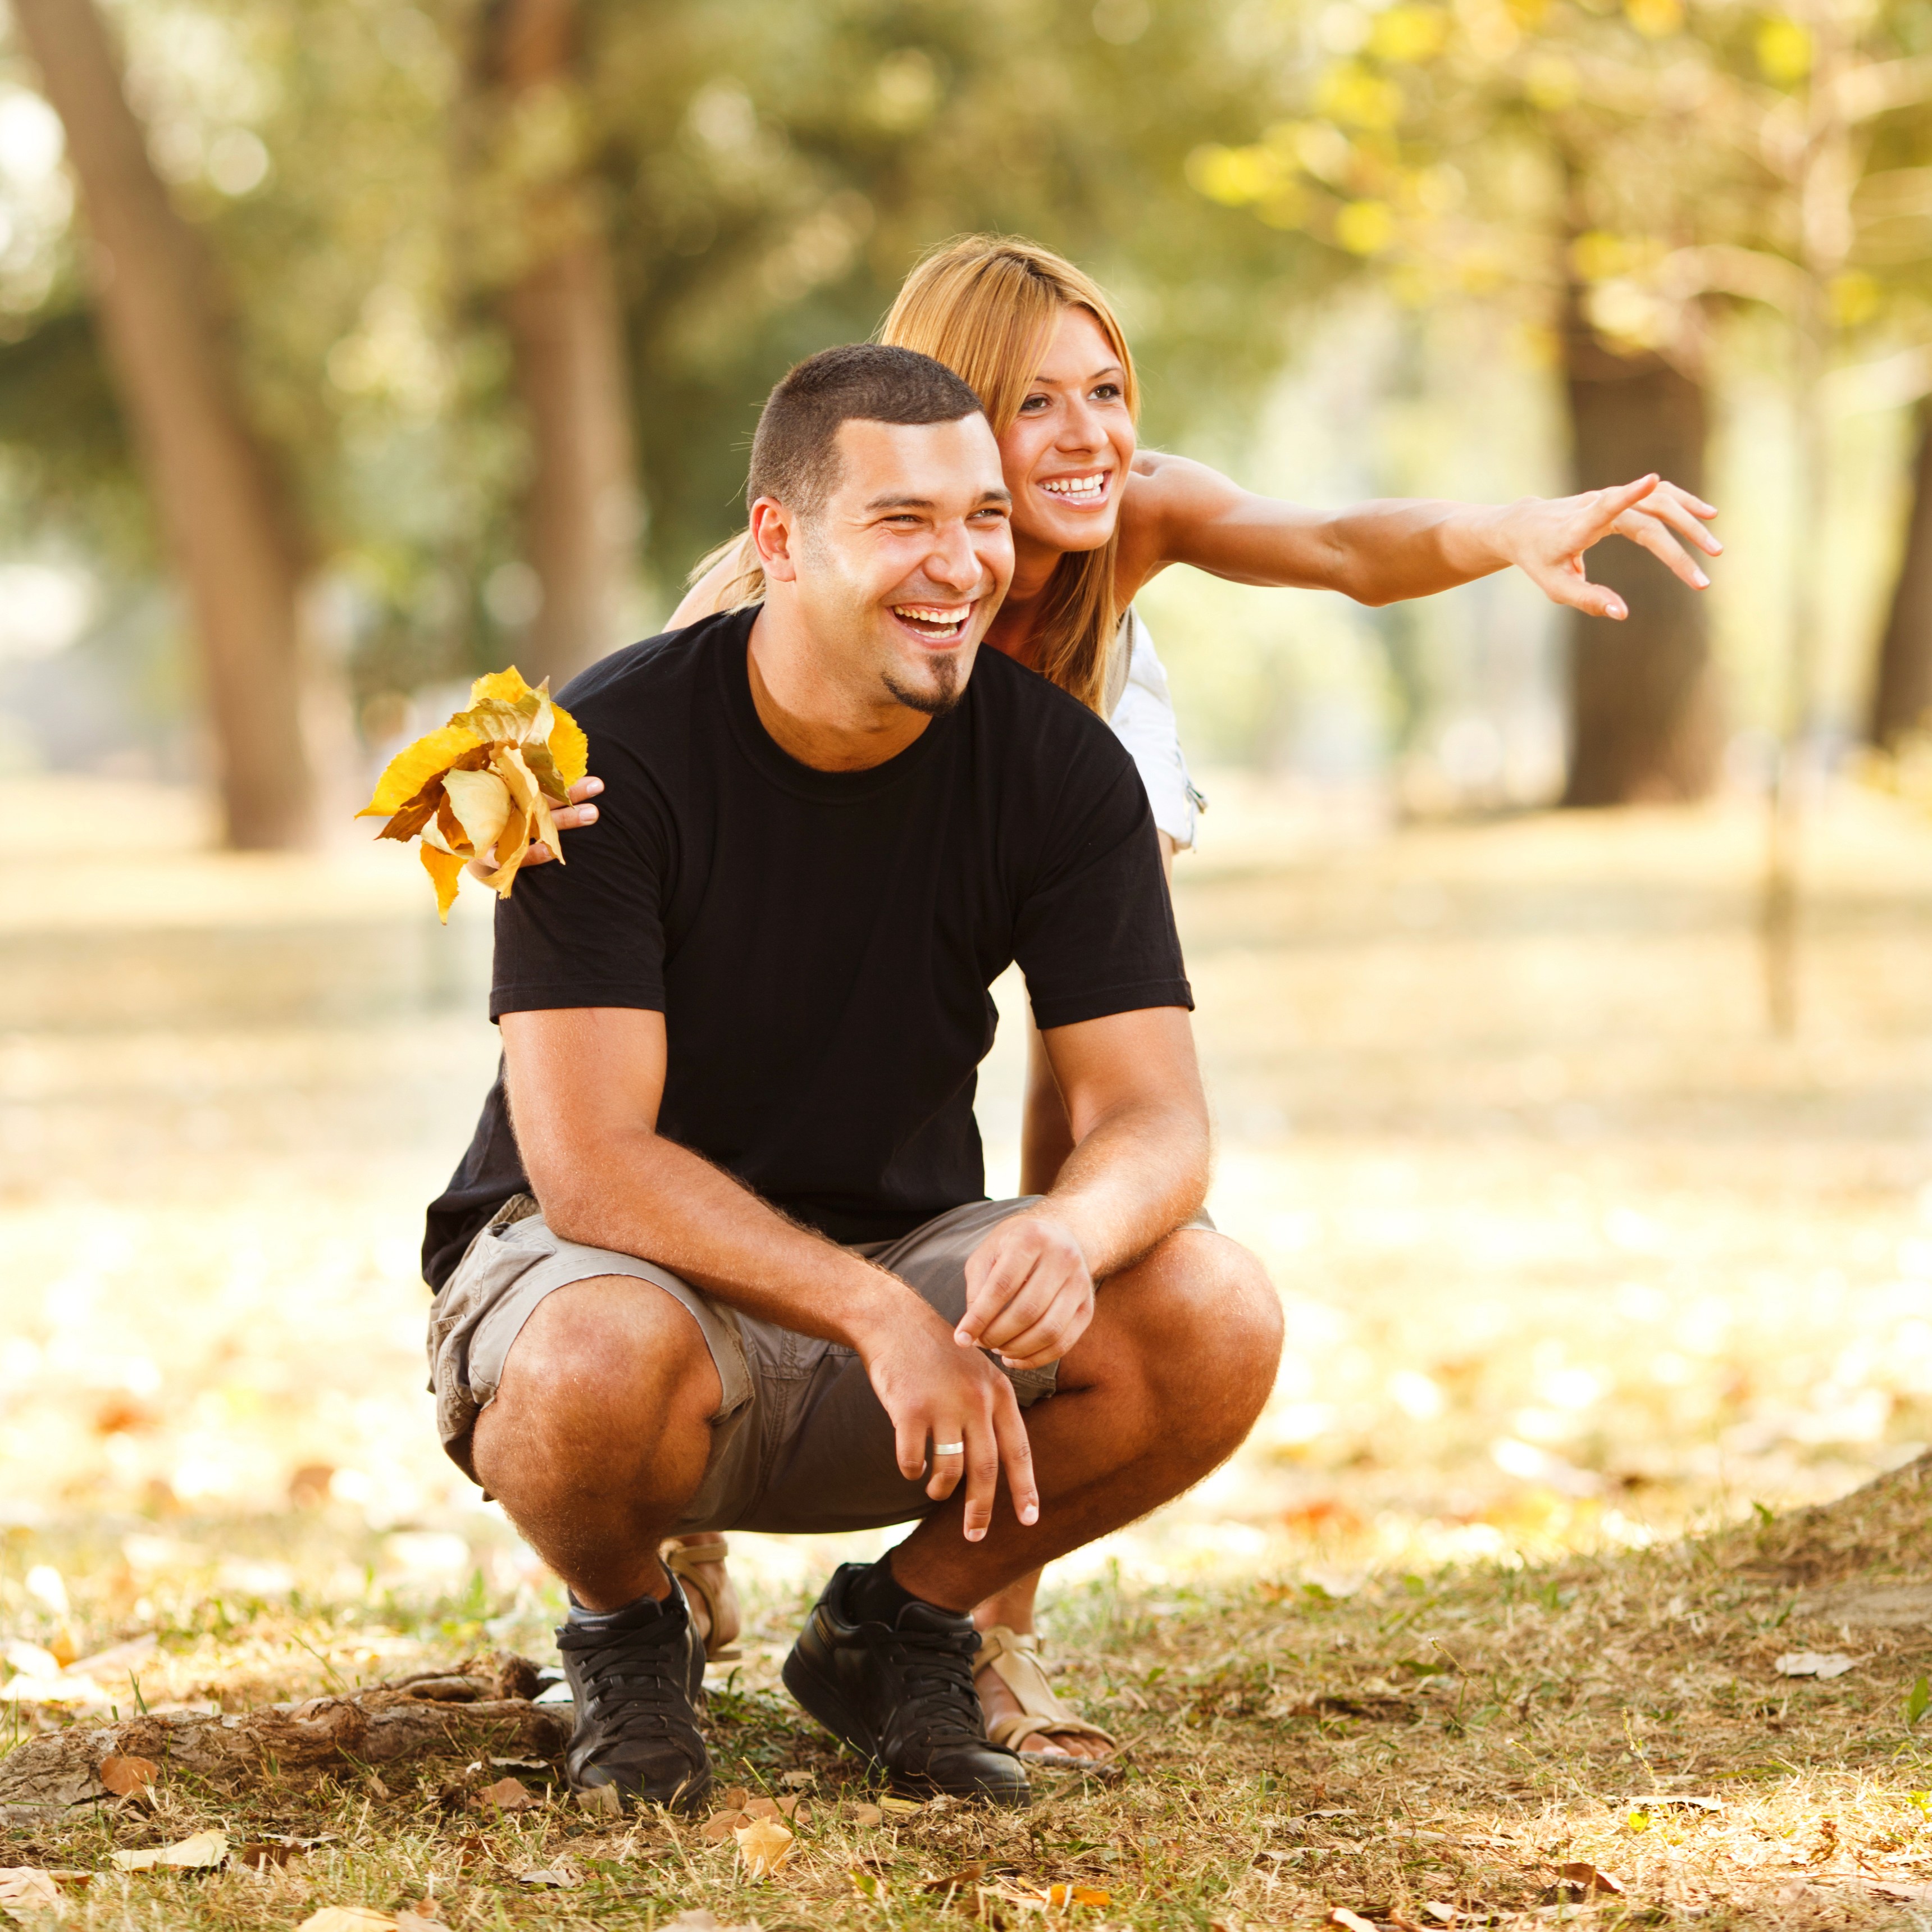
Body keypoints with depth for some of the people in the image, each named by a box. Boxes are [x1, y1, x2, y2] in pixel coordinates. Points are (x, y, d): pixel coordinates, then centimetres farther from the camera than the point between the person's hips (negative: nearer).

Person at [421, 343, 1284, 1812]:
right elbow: (587, 1163, -26)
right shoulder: (613, 754, -21)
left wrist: (1070, 1233, -38)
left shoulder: (1058, 765, -9)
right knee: (605, 1362, -40)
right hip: (596, 1256, -4)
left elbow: (1154, 1114, -13)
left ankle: (901, 1626, 5)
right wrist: (877, 1316, -38)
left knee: (1216, 1319, -23)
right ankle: (625, 1633, -2)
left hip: (903, 1248, 4)